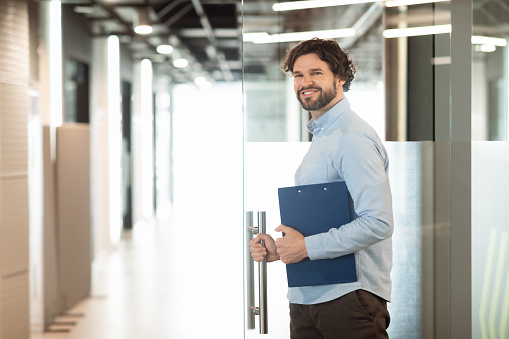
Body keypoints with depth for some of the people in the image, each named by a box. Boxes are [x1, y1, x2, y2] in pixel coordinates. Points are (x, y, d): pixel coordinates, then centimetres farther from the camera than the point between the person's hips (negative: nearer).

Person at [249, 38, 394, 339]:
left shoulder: (353, 139, -14)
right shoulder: (320, 137, 19)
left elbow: (378, 223, -23)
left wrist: (307, 247, -18)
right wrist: (278, 248, 8)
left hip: (349, 296, -9)